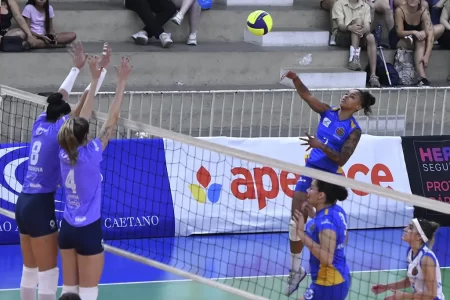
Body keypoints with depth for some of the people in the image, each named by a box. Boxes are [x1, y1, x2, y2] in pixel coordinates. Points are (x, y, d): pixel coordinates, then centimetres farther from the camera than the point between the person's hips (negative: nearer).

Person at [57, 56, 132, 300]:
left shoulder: (65, 154, -4)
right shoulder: (90, 155, -18)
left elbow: (83, 117, 6)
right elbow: (112, 119, -13)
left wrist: (95, 79, 11)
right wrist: (121, 82, -8)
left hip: (67, 229, 6)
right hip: (88, 231, -6)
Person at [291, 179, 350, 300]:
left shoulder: (326, 221, -26)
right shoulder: (337, 211, 2)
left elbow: (327, 258, -33)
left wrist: (302, 234, -36)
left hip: (328, 283, -10)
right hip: (339, 278, 10)